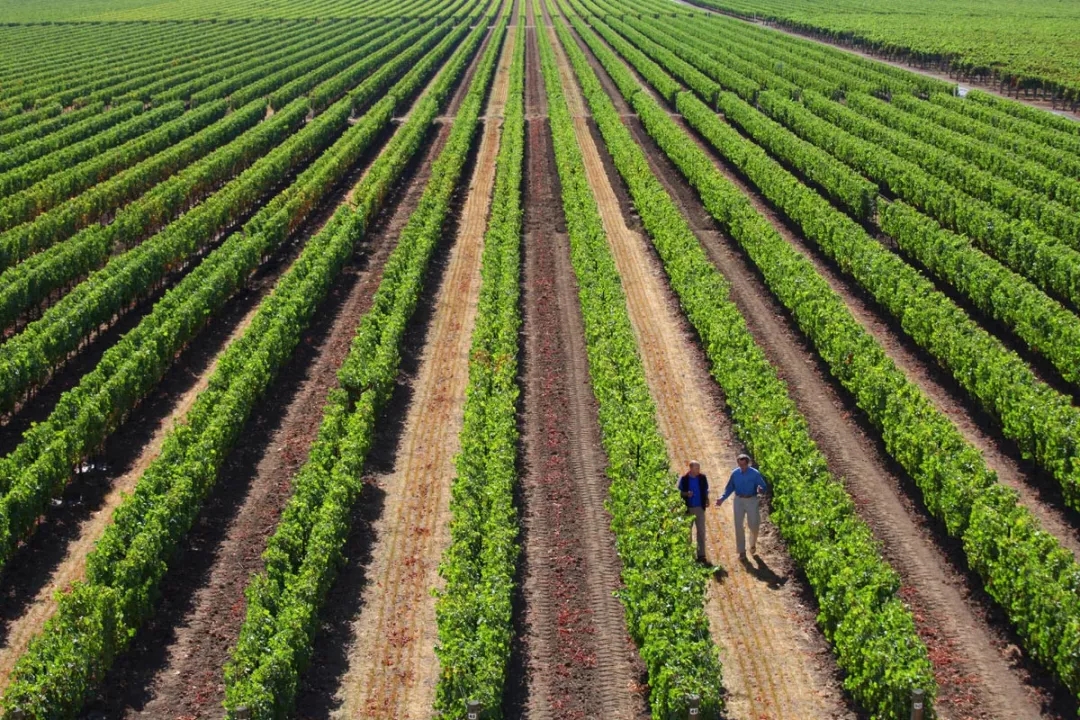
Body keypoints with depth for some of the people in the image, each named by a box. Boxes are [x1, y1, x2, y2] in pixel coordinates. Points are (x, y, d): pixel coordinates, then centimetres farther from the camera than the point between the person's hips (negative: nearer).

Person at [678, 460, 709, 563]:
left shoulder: (702, 478, -1)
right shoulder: (684, 479, -7)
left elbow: (706, 490, 11)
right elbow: (680, 492, 0)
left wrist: (707, 500, -5)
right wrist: (686, 494, -19)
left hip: (700, 508, 1)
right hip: (688, 508, -1)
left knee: (701, 531, 0)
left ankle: (701, 554, 4)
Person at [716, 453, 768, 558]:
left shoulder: (755, 473, -9)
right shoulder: (735, 473, -1)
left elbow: (764, 487, -7)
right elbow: (730, 488, 9)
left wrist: (760, 489, -32)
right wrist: (722, 499, -3)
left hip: (751, 500, -2)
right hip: (739, 501, 2)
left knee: (753, 525, 0)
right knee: (738, 525, -1)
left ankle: (753, 544, 32)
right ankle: (741, 551, 8)